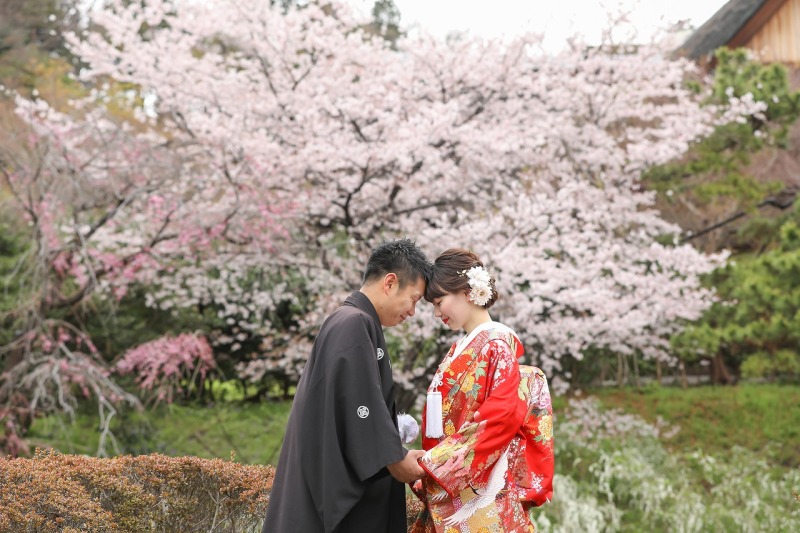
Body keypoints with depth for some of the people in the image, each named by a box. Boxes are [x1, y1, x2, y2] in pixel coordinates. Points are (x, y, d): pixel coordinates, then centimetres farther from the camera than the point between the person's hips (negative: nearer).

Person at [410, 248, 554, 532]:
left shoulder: (498, 344, -8)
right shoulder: (460, 350, 16)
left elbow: (502, 417, -18)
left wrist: (435, 463, -18)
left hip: (482, 489, -7)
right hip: (447, 492, 8)